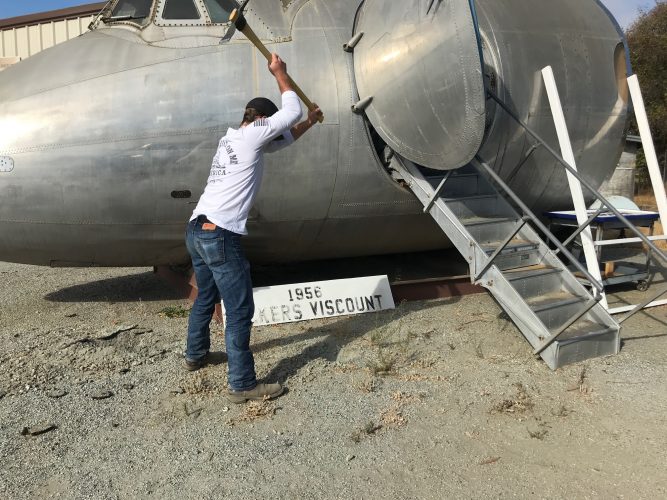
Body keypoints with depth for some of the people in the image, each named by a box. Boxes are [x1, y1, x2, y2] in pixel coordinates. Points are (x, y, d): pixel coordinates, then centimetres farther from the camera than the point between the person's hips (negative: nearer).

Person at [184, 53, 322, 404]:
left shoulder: (232, 138, 23)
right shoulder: (250, 135, -3)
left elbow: (283, 138, 34)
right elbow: (291, 112, 3)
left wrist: (310, 122, 40)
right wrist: (279, 73, 16)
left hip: (196, 230, 10)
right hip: (220, 235, -10)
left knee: (206, 296, 27)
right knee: (240, 310, -4)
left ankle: (195, 354, 45)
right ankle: (242, 385, 1)